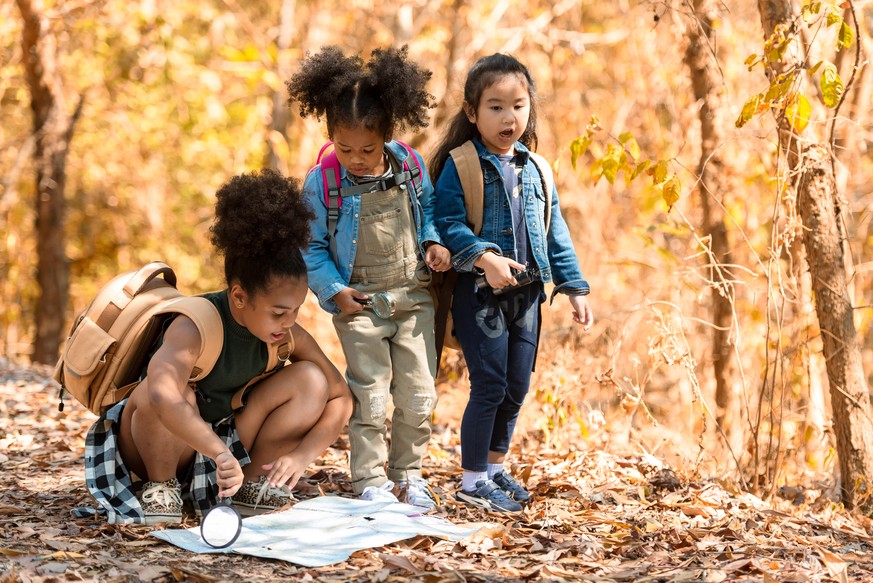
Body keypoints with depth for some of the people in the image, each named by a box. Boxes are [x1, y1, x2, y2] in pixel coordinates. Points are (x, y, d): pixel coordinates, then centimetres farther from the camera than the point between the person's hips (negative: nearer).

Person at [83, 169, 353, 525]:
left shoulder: (289, 336, -11)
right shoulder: (194, 327, -30)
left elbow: (341, 397, -5)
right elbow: (163, 395, -50)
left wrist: (301, 455, -20)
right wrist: (222, 455, -57)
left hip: (226, 443, 5)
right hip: (167, 448, -5)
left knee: (310, 379, -12)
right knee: (166, 389, -39)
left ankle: (250, 483, -4)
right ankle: (159, 484, -12)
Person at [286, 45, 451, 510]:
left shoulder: (410, 165, -2)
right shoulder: (321, 183, -10)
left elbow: (428, 205, 16)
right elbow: (312, 246, -2)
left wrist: (434, 241, -2)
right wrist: (334, 291, -11)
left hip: (414, 299, 3)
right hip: (360, 306, -3)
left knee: (418, 396, 7)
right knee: (370, 398, 0)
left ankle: (407, 473, 24)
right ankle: (369, 481, 13)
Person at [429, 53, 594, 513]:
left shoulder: (534, 169, 10)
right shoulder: (460, 165, -7)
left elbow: (555, 232, 14)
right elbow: (447, 223, -15)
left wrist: (573, 287, 11)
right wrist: (483, 258, -30)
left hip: (526, 292, 6)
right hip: (480, 292, -6)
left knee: (517, 387, 11)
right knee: (490, 386, -5)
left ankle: (495, 466, 29)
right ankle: (472, 480, 7)